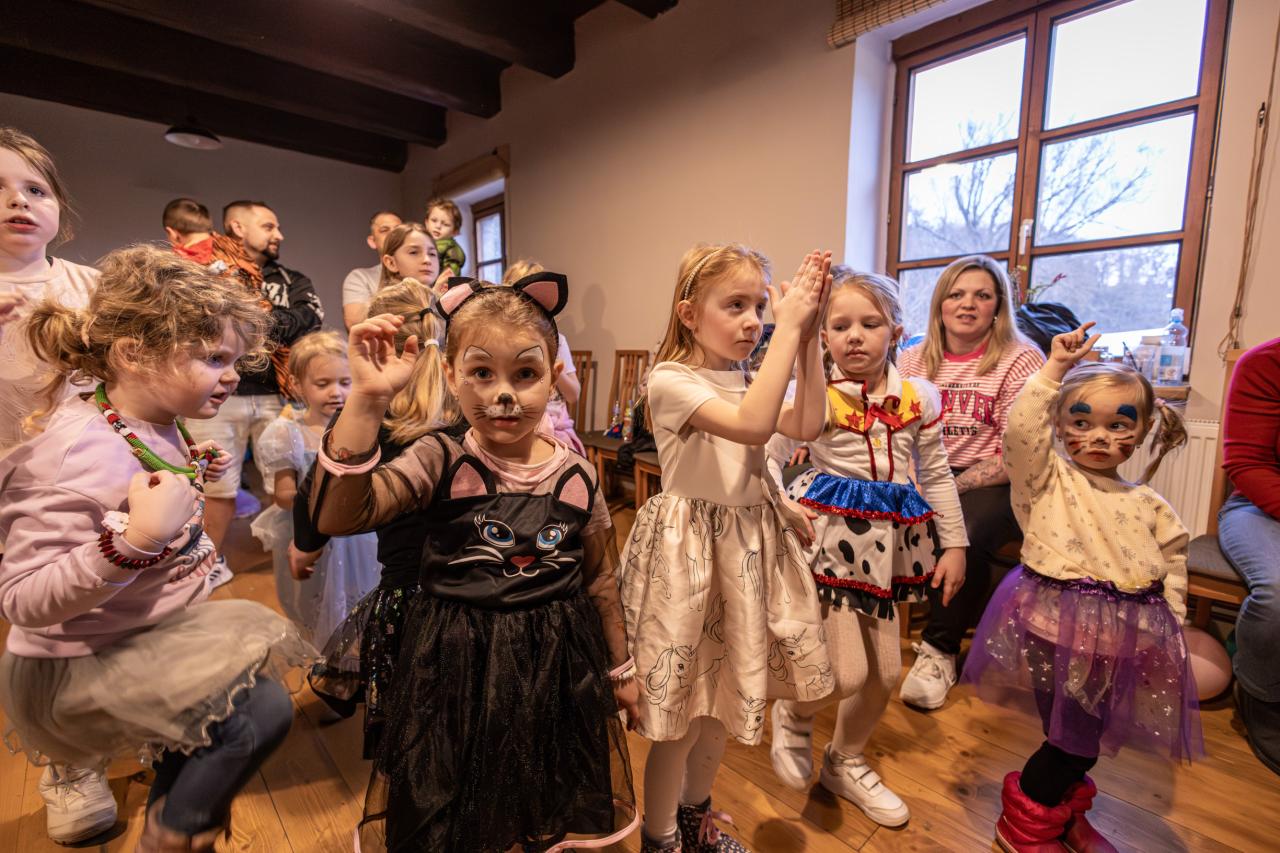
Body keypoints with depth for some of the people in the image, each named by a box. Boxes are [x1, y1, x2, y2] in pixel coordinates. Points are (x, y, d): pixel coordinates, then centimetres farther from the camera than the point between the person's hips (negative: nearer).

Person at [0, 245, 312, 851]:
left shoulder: (158, 425, -3)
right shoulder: (84, 450, -29)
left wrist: (193, 477, 3)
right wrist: (136, 539, -43)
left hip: (152, 632, 9)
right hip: (78, 666, -9)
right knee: (260, 711, -19)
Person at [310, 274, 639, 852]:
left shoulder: (575, 475, -7)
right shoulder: (438, 463, -12)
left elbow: (600, 581, 3)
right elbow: (337, 516, -25)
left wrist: (620, 669, 12)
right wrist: (367, 399, -32)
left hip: (558, 664, 2)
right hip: (460, 667, -1)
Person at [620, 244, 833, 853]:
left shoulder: (747, 378, 7)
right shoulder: (670, 380, -15)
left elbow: (805, 426, -8)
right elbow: (752, 424, -30)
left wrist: (808, 336, -10)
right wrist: (789, 328, -25)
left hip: (748, 545, 7)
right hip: (690, 551, -7)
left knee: (725, 692, 21)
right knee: (682, 710, 6)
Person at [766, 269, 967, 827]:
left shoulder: (916, 397, 3)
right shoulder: (815, 394, -9)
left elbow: (937, 475, 10)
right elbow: (766, 456, -10)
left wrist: (954, 545, 9)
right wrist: (783, 510, -24)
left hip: (886, 540, 5)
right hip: (832, 531, -5)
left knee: (886, 672, 14)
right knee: (846, 673, -8)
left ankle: (846, 762, 40)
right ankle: (793, 717, 28)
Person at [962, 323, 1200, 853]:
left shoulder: (1148, 505, 12)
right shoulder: (1047, 478, -3)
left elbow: (1173, 563, 18)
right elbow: (1022, 427, -20)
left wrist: (1168, 625, 11)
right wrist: (1056, 368, -18)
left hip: (1127, 634, 6)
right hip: (1061, 625, -5)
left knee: (1090, 734, 16)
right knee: (1074, 737, -1)